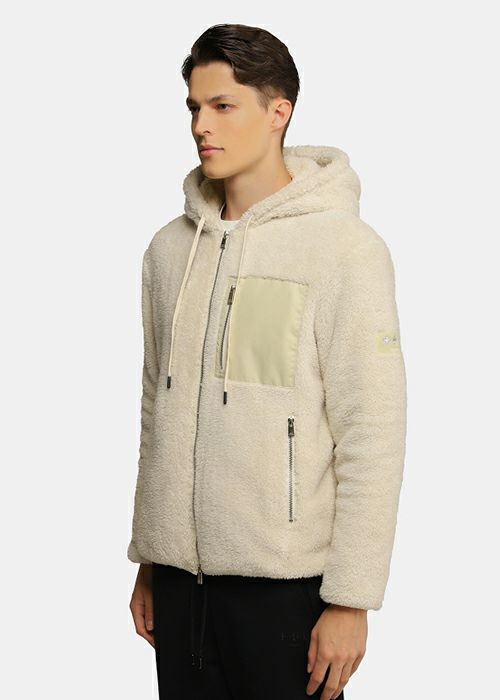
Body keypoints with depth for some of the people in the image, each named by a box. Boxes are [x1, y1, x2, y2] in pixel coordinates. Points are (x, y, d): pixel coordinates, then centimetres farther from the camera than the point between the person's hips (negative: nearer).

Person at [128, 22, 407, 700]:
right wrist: (147, 564, 15)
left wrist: (350, 600, -13)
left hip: (286, 580, -5)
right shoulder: (170, 248, 10)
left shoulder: (344, 247, -9)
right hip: (179, 574, 5)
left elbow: (372, 438, -12)